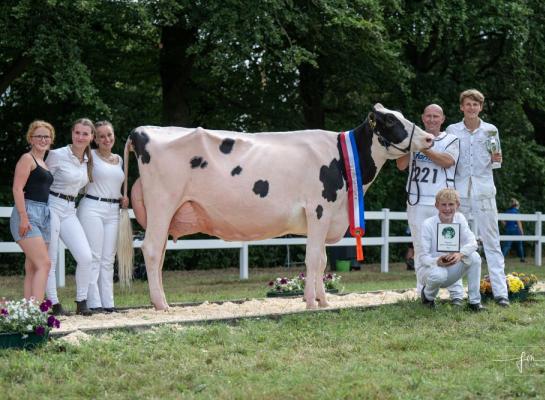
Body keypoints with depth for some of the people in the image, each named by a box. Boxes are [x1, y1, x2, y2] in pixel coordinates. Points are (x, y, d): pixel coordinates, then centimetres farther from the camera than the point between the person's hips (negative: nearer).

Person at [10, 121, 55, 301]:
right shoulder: (27, 159, -4)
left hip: (43, 215, 9)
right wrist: (23, 217, -21)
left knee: (32, 269, 5)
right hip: (28, 214, -9)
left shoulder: (44, 163, 21)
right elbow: (17, 188, -13)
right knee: (44, 264, -18)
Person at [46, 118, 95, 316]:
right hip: (51, 207, -5)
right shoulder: (57, 155, -9)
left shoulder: (87, 160, 10)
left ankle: (82, 303, 2)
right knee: (50, 260, -3)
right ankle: (54, 305, 5)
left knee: (86, 257, -9)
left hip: (70, 211, 5)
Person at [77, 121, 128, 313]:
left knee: (108, 260, 6)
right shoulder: (91, 156, -2)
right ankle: (93, 303, -5)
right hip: (92, 208, -6)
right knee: (94, 257, -6)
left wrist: (122, 198, 10)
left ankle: (108, 303, 9)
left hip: (113, 211, 6)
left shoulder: (119, 160, 16)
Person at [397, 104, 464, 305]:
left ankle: (456, 293, -3)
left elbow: (447, 161, -11)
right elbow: (401, 165, 2)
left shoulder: (451, 140, 9)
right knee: (421, 249, 3)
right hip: (416, 202, 2)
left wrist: (424, 148, -17)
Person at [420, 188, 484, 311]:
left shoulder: (459, 219, -3)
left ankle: (475, 301, -12)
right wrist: (438, 261, -39)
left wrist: (460, 254, -36)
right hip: (434, 267, -4)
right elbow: (423, 257, -17)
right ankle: (427, 295, -1)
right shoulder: (428, 224, -15)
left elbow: (472, 242, -14)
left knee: (474, 257, -22)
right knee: (439, 274, -39)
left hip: (452, 270, 4)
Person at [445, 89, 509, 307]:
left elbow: (495, 163, 15)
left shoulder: (491, 131, 7)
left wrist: (495, 160, -7)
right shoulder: (452, 130, 6)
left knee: (491, 241, -3)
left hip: (484, 192, 0)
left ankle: (500, 291, -6)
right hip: (459, 191, 0)